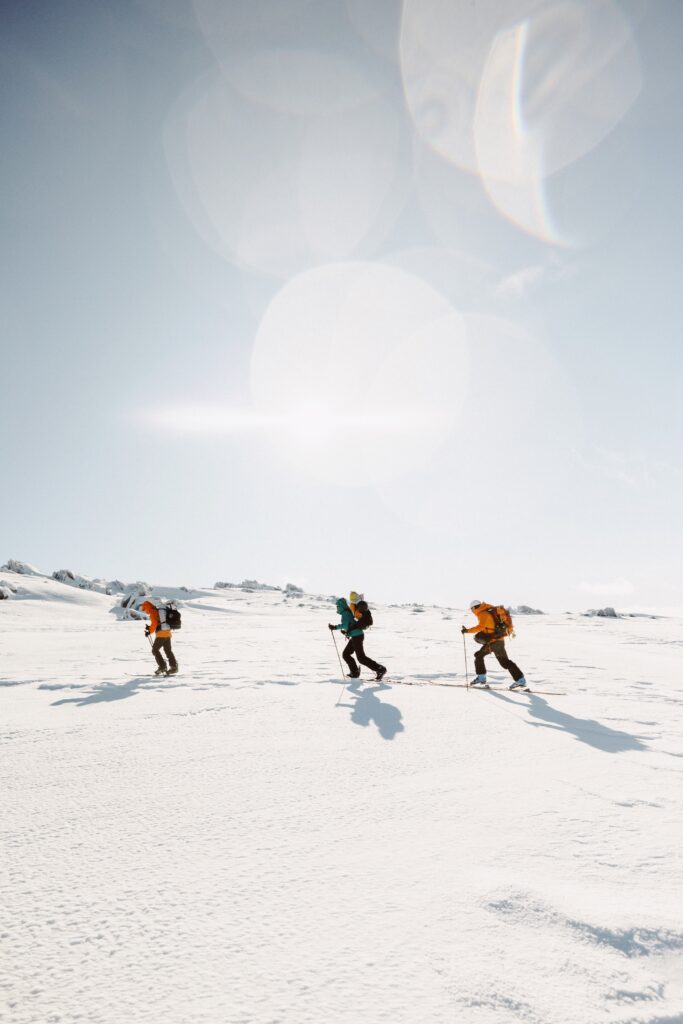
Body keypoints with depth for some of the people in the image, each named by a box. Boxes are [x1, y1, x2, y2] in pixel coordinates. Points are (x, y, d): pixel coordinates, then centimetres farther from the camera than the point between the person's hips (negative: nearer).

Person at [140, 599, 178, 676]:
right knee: (168, 650, 14)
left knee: (155, 650, 2)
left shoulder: (153, 613, -6)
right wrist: (150, 628, 17)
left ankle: (162, 666, -3)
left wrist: (149, 631, -4)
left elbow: (154, 624, -16)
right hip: (168, 633, 9)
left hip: (161, 634, -9)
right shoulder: (159, 611, 21)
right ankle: (174, 666, 12)